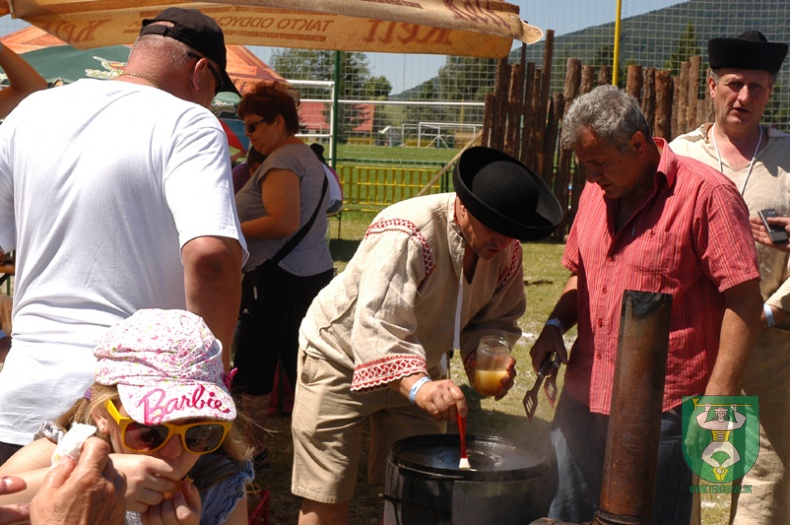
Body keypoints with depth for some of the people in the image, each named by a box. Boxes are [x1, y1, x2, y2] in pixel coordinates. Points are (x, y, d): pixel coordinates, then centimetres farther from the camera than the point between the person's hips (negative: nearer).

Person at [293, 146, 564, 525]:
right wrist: (417, 387, -57)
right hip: (341, 358, -6)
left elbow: (497, 318, 3)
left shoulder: (506, 251, -8)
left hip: (418, 368, 7)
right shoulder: (407, 235, -33)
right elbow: (377, 326, -43)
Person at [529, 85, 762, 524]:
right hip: (584, 400, 7)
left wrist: (718, 397, -16)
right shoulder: (596, 193, 11)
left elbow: (744, 300, -14)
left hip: (662, 410, -7)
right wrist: (556, 325, 5)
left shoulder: (706, 192, -12)